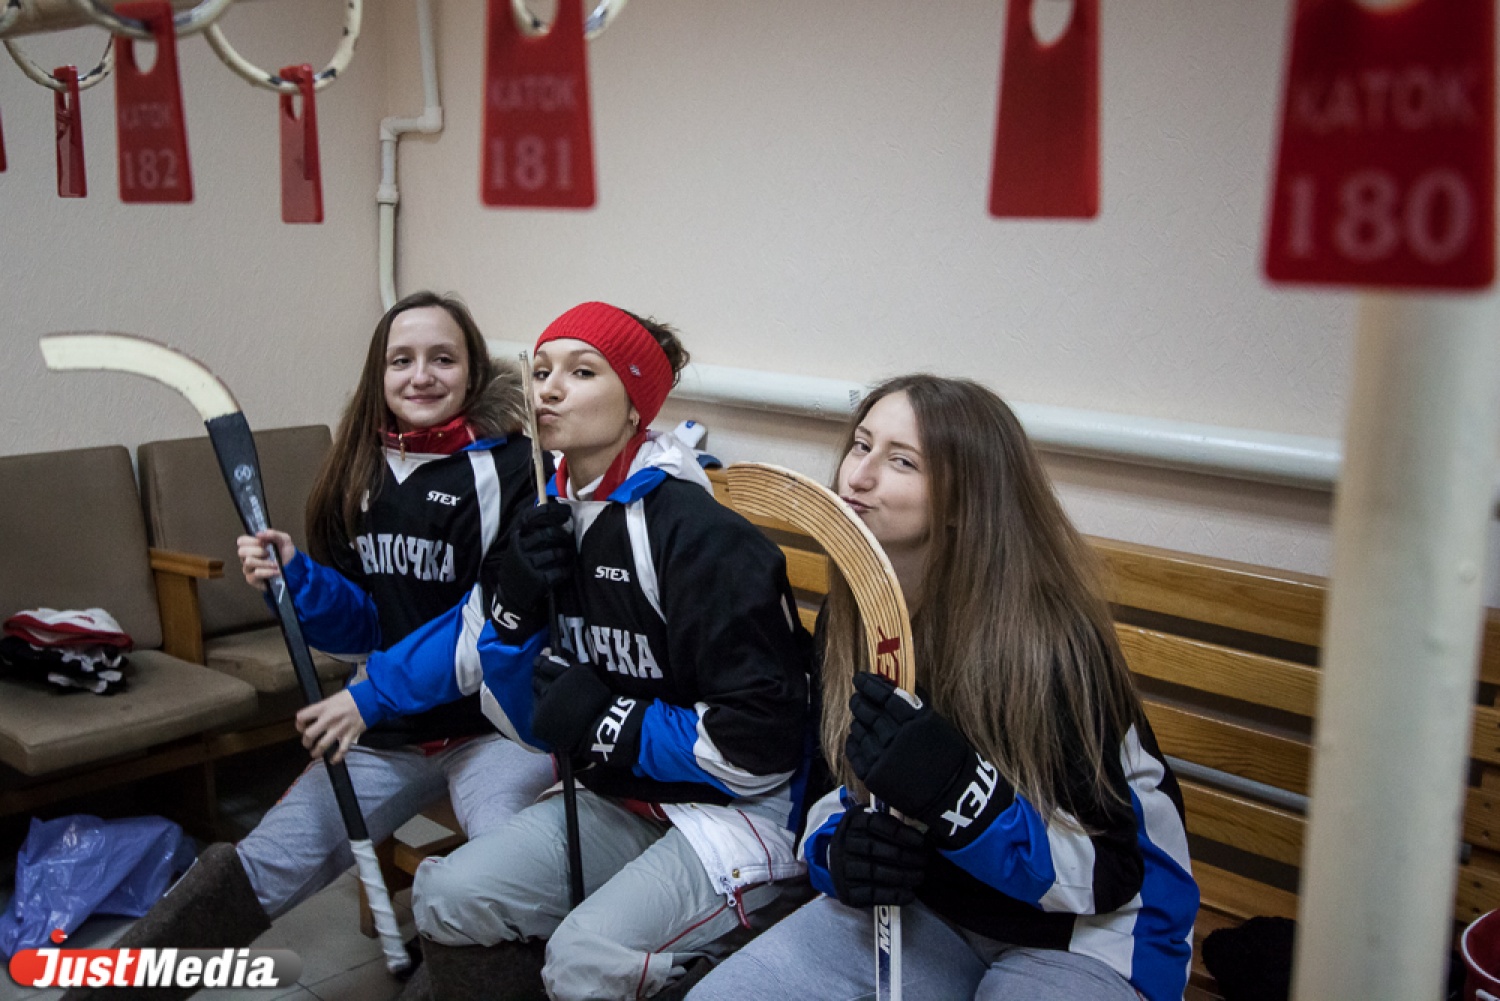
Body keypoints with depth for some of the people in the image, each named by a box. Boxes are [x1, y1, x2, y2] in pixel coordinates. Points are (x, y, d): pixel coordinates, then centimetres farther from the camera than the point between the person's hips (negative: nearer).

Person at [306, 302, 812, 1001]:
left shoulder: (699, 536, -21)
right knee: (448, 898, -7)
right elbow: (533, 722, 8)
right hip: (618, 802, 8)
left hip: (735, 813, -7)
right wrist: (514, 607, -9)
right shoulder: (554, 526, 4)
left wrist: (606, 723, -17)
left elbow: (760, 743, -22)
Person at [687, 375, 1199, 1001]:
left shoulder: (1051, 640, -26)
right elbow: (833, 787, 6)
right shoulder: (847, 618, -6)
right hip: (930, 899, 5)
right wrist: (839, 849, -18)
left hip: (1084, 931, -4)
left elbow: (1109, 871, -21)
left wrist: (954, 789, -36)